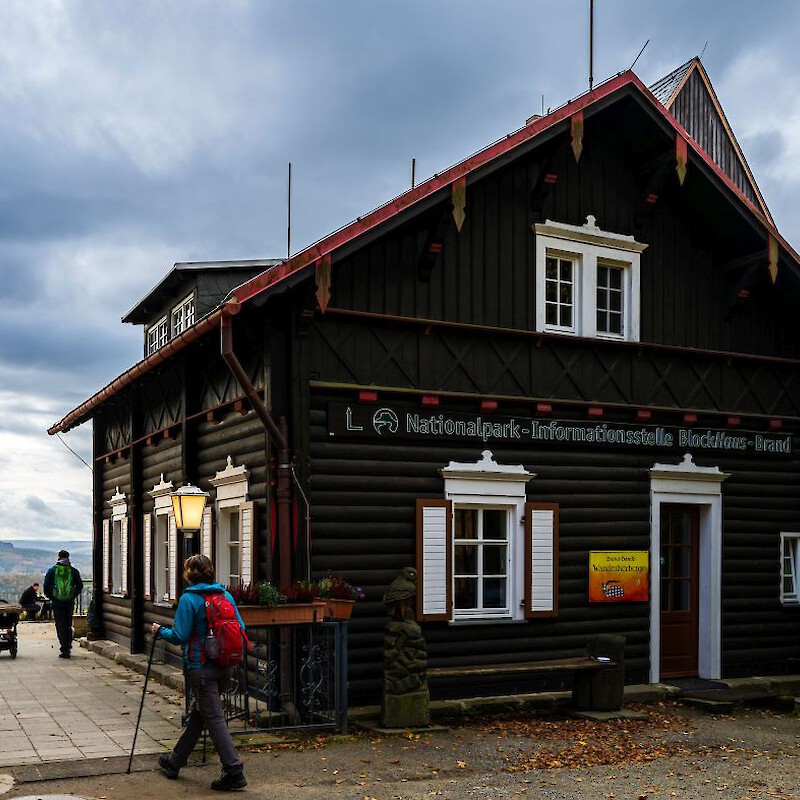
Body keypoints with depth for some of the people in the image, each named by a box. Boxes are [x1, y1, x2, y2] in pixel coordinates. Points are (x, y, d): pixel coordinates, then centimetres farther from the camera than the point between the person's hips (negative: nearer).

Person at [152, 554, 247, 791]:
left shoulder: (188, 599, -12)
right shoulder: (226, 595, 6)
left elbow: (179, 636, -14)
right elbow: (240, 628, 7)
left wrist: (160, 630, 4)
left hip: (201, 668, -7)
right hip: (224, 667, 7)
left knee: (214, 718, -5)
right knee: (197, 712, 18)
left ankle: (234, 771, -9)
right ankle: (175, 762, 33)